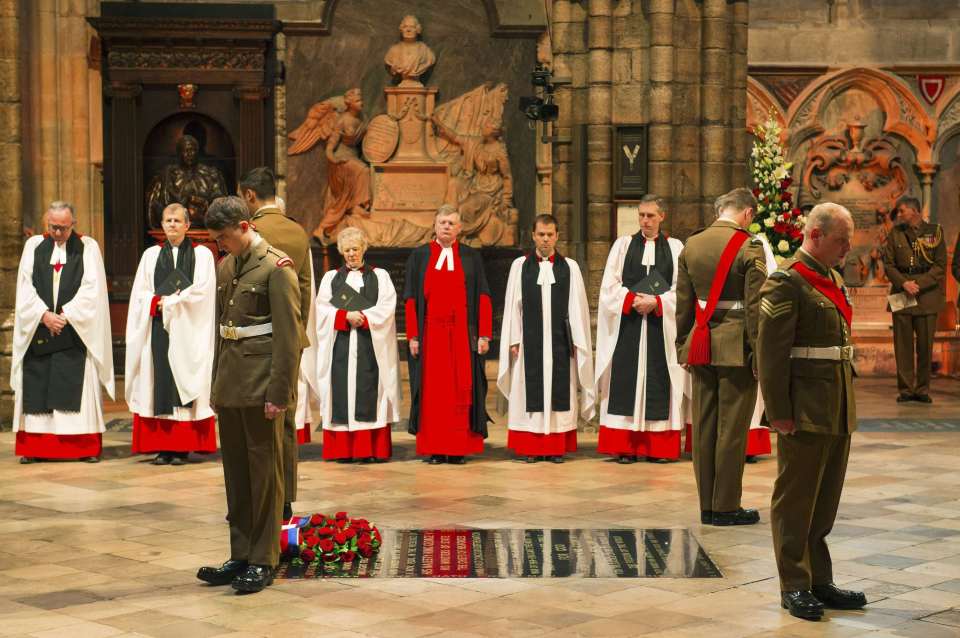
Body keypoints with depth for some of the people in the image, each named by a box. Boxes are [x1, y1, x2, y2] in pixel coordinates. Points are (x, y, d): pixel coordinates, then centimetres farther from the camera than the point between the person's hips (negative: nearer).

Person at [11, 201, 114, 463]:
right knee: (36, 387, -1)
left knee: (79, 388, -4)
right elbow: (25, 286, 3)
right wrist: (44, 314, -11)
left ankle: (86, 448, -2)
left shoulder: (88, 247, 4)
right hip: (38, 327, 2)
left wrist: (65, 315, -13)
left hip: (76, 329, -2)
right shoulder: (33, 245, 9)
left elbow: (92, 288, -4)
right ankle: (33, 448, 3)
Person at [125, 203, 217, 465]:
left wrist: (166, 302, -7)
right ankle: (161, 447, 0)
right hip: (157, 331, 3)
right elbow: (140, 294, 7)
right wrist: (162, 302, -11)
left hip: (188, 332, -2)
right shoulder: (151, 255, 13)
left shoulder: (202, 254, 5)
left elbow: (201, 292, -6)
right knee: (159, 384, -2)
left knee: (184, 386, -4)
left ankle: (183, 447, -2)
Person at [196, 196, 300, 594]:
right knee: (235, 473, 11)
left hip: (261, 387, -7)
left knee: (265, 473, 0)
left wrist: (278, 393, -17)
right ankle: (241, 556, 18)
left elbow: (288, 336, -13)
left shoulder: (276, 268, -9)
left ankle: (263, 561, 7)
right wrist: (216, 386, 16)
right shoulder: (225, 267, 14)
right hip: (230, 387, 8)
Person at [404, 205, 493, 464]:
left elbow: (483, 298, 3)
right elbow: (410, 299, 3)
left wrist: (484, 335, -6)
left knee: (462, 389, -1)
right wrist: (413, 336, -5)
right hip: (430, 334, 0)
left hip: (463, 334, 0)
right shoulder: (419, 256, 7)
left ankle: (459, 449, 4)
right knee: (432, 391, 0)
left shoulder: (471, 257, 7)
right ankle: (435, 449, 4)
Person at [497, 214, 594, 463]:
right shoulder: (520, 265, 5)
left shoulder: (570, 267, 5)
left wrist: (577, 342, 0)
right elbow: (513, 305, 4)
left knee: (559, 392, 2)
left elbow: (577, 307, 4)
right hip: (530, 340, 0)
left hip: (560, 340, 0)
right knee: (531, 393, 1)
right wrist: (514, 340, -1)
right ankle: (531, 448, 6)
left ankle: (557, 447, 6)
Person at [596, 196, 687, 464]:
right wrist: (633, 300, -11)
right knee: (626, 383, -2)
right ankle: (625, 447, 1)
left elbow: (681, 289, 0)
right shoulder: (623, 244, 9)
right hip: (627, 325, 0)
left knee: (658, 384, 0)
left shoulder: (675, 248, 7)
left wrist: (655, 302, -13)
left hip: (661, 328, 0)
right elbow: (610, 285, 3)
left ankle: (658, 447, 4)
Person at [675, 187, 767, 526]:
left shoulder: (691, 245, 6)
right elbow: (755, 305, -12)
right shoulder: (749, 247, -11)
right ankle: (726, 507, 5)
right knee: (732, 429, 1)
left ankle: (707, 506, 16)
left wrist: (683, 345, 17)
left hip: (701, 346, 6)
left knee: (703, 427, 10)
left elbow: (683, 303, 10)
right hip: (736, 347, -6)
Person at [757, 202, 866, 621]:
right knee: (795, 500, 2)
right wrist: (779, 413, -18)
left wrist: (846, 404, 18)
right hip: (805, 411, -9)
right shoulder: (786, 282, -13)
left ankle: (820, 581, 23)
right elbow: (771, 354, -16)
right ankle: (795, 586, 10)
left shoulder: (833, 279, 15)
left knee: (826, 501, 14)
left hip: (838, 411, 9)